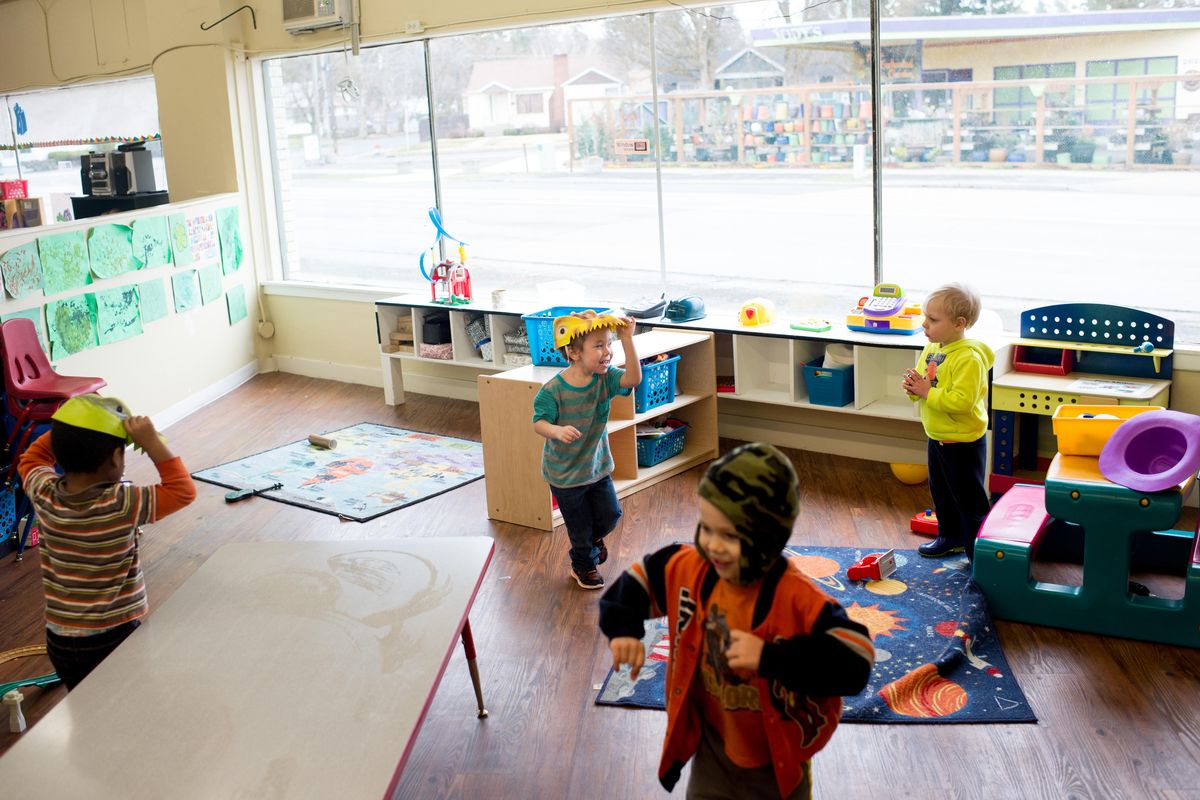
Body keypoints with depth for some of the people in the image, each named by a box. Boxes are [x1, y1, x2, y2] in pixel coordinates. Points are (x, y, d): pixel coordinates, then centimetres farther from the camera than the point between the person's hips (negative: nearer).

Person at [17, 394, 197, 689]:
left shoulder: (44, 496, -9)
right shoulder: (122, 505, -24)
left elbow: (32, 457, 12)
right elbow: (183, 490, -18)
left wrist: (68, 429, 2)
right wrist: (151, 441, -20)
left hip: (59, 641, 5)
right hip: (115, 638, -5)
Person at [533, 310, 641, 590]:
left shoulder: (605, 378, -13)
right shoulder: (553, 390, -25)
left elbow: (633, 378, -28)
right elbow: (538, 423, -21)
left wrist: (626, 339, -35)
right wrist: (557, 431, -43)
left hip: (598, 466, 4)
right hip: (564, 472, -4)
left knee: (610, 514, 14)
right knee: (580, 527, 13)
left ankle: (594, 537, 50)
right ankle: (583, 565, 42)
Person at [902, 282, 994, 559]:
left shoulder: (969, 358, -25)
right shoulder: (931, 349, 3)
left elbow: (962, 401, -32)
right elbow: (923, 385, 16)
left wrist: (927, 392, -25)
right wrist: (913, 388, -7)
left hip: (964, 442, -9)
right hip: (937, 438, 9)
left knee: (969, 498, 2)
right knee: (941, 492, 23)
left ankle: (978, 549, 14)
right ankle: (950, 536, 41)